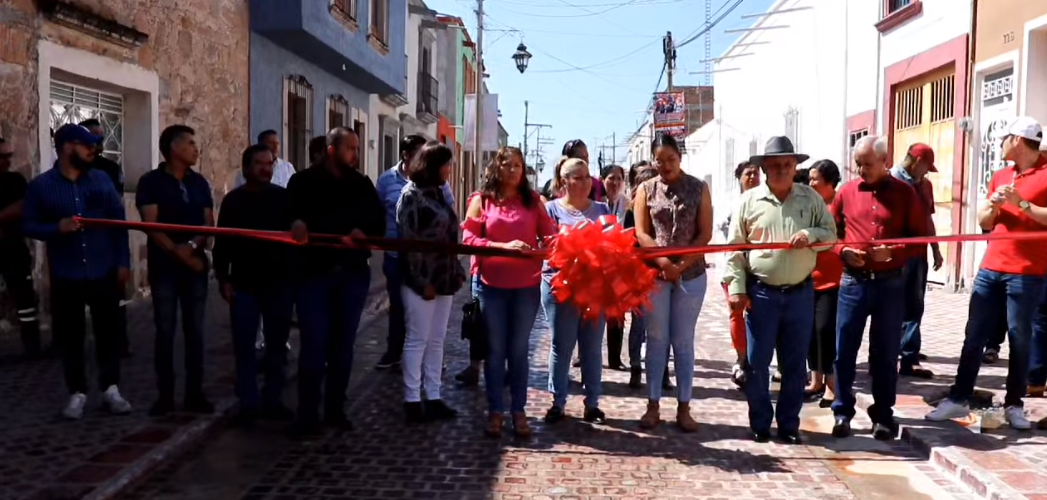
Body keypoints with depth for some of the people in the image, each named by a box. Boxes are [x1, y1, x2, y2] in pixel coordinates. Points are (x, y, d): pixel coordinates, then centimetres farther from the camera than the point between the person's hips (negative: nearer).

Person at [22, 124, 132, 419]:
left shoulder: (101, 180, 4)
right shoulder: (41, 185, -2)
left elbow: (118, 221, 4)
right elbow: (28, 226, 0)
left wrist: (123, 261, 0)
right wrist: (56, 228, -20)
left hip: (103, 273, 1)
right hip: (66, 277, -1)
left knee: (107, 332, 7)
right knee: (70, 336, 6)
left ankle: (110, 389, 19)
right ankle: (77, 393, 19)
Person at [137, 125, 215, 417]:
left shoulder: (199, 183, 10)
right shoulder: (151, 182, -2)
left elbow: (209, 222, 5)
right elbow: (150, 225, -9)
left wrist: (192, 245, -14)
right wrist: (180, 254, -12)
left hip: (197, 265, 4)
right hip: (164, 266, -3)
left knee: (195, 330, 6)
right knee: (165, 331, 1)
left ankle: (195, 393, 12)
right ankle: (165, 395, 8)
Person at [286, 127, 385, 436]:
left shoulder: (362, 184, 9)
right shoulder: (303, 182, 1)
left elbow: (378, 222, 3)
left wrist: (363, 233, -18)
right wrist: (295, 225, -26)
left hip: (353, 273, 4)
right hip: (313, 273, -3)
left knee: (343, 344, 10)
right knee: (314, 345, -5)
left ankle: (336, 408, 22)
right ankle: (308, 415, 4)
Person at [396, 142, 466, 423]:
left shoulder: (438, 192, 14)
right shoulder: (412, 194, -8)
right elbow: (410, 239, -13)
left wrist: (457, 272, 10)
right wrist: (422, 281, -16)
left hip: (444, 279, 7)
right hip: (422, 280, -7)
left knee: (436, 341, 10)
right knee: (417, 340, 0)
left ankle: (433, 398, 16)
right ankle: (412, 400, 8)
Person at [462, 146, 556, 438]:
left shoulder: (533, 200, 8)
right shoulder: (482, 200, 3)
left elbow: (549, 236, 2)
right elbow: (468, 239, -6)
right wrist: (503, 246, -18)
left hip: (527, 285, 1)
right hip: (492, 284, -1)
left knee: (519, 349, 9)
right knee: (495, 348, 7)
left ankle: (518, 411, 17)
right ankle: (495, 411, 17)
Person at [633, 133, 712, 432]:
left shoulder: (698, 188, 3)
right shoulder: (646, 189, 4)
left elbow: (705, 233, -2)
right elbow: (641, 233, -3)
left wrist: (681, 266, -13)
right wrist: (664, 263, -16)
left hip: (691, 273, 0)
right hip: (654, 273, 0)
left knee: (683, 341, 6)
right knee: (656, 339, 6)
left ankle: (683, 408, 14)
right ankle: (653, 405, 15)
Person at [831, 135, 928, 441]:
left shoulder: (904, 193, 1)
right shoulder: (847, 192, 4)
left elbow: (920, 235, 2)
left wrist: (893, 252, -15)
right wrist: (843, 251, -8)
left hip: (890, 283, -1)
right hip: (853, 281, 1)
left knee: (885, 352, 7)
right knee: (844, 350, 2)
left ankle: (883, 415, 18)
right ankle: (843, 411, 14)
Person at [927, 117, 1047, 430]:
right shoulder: (1000, 176, 15)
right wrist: (994, 204, -2)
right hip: (990, 269, 6)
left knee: (1020, 339, 3)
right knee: (974, 336, 6)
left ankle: (1014, 405, 13)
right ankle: (958, 399, 11)